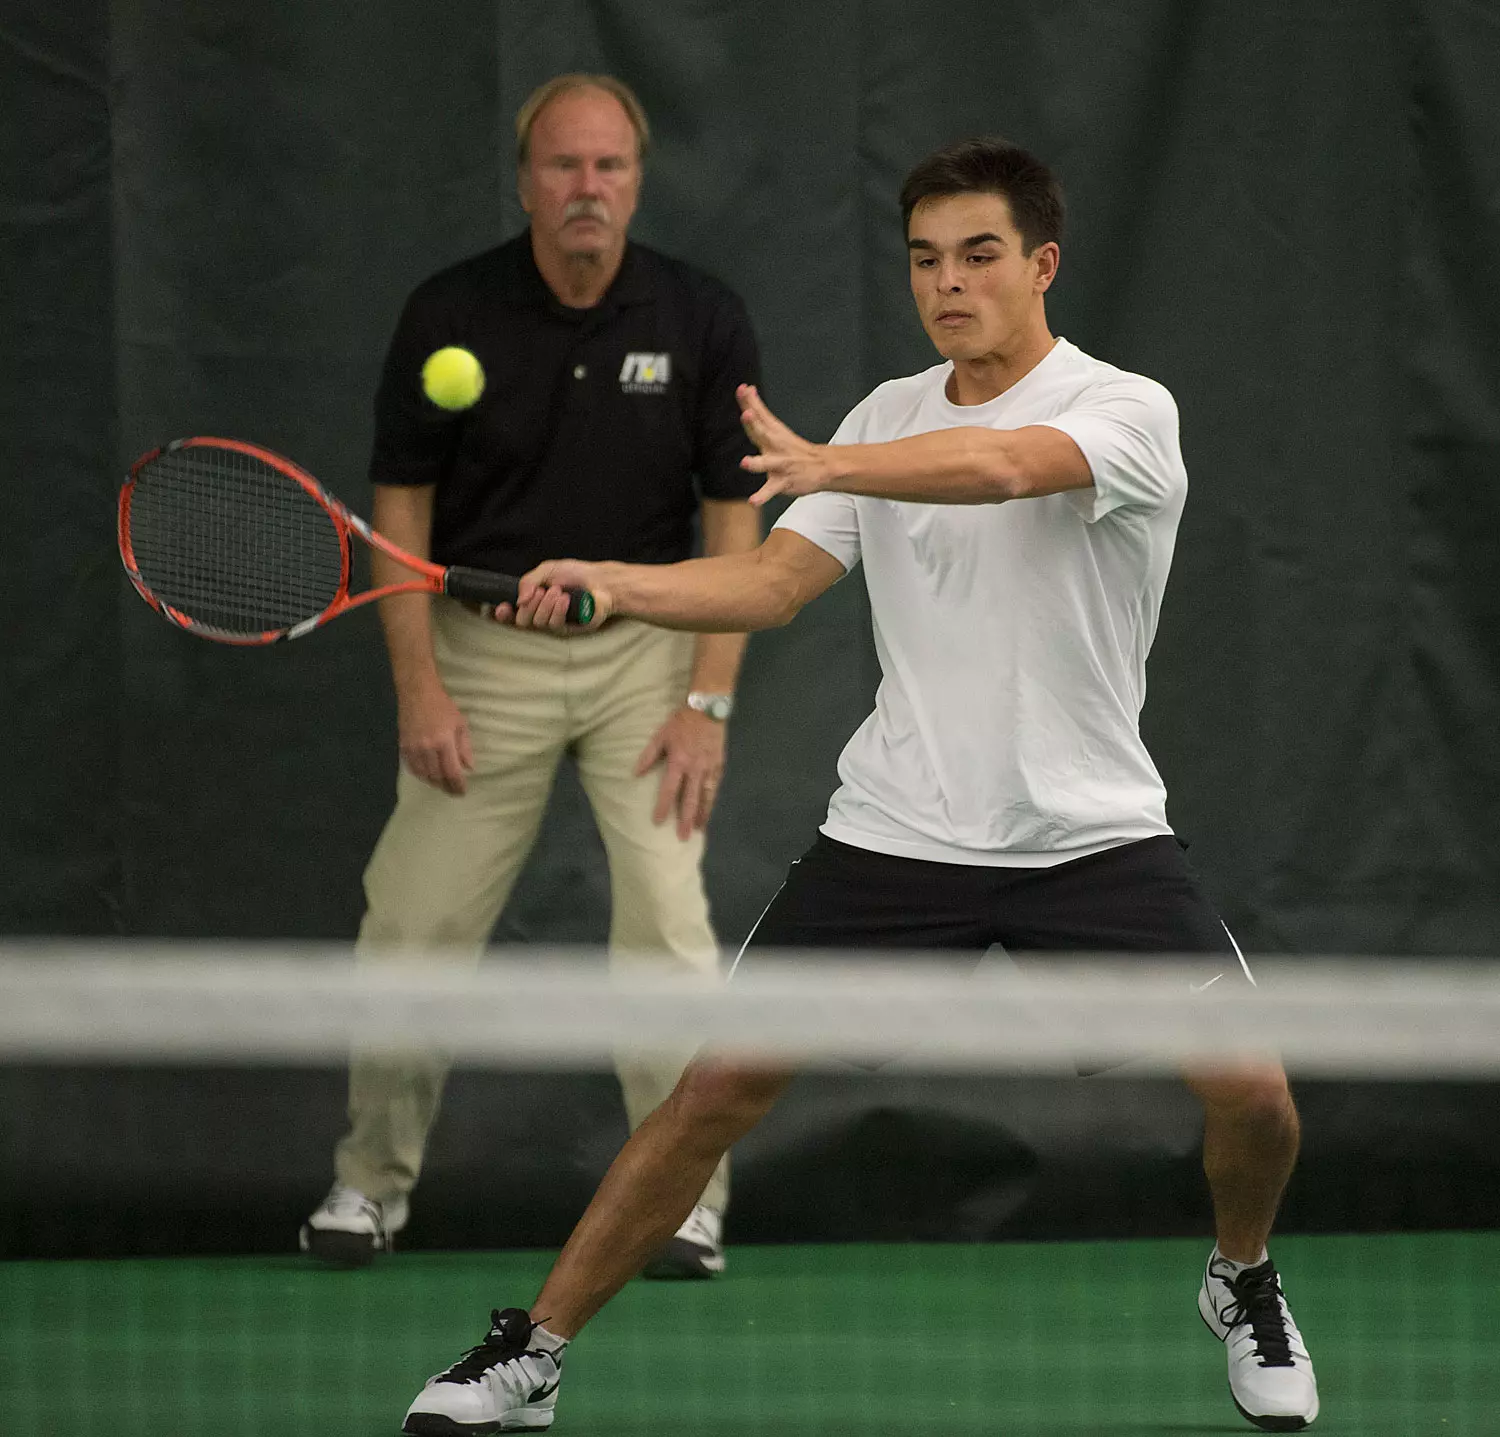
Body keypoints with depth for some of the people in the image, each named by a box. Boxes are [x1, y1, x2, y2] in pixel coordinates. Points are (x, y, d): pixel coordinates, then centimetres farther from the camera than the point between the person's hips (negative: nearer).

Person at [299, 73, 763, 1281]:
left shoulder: (703, 321, -7)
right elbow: (401, 503, -1)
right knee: (416, 922, -1)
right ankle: (374, 1180, 16)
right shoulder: (449, 316, -8)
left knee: (668, 914, -12)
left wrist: (708, 702, -10)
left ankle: (685, 1194, -2)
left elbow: (734, 519, -4)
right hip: (487, 646, 1)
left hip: (646, 641, 0)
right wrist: (419, 688, -7)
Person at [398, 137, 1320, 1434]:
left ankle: (1243, 1282, 18)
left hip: (1093, 833, -3)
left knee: (1249, 1088, -15)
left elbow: (998, 466, -32)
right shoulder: (890, 419, 8)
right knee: (721, 1085, -5)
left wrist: (826, 463, -48)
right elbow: (775, 583, 1)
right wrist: (610, 585, -16)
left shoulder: (1127, 412, -10)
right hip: (895, 833, 3)